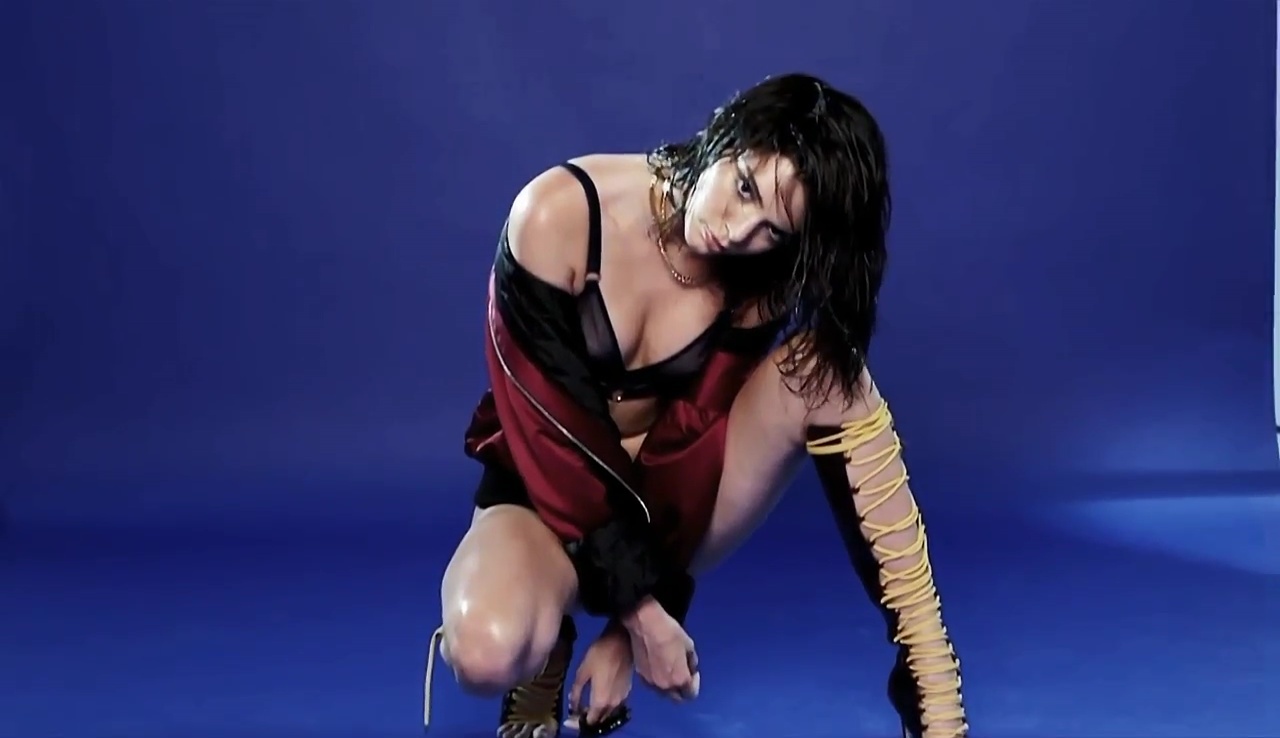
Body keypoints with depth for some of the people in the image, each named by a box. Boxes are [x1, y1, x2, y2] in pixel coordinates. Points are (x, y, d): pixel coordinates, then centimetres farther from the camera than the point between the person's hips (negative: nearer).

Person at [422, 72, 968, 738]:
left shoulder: (768, 281, -16)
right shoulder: (559, 214, -22)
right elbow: (555, 427, -21)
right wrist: (638, 605, -22)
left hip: (669, 493, 2)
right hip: (550, 490, -2)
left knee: (823, 363, -26)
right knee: (486, 654, -37)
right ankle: (548, 645, 2)